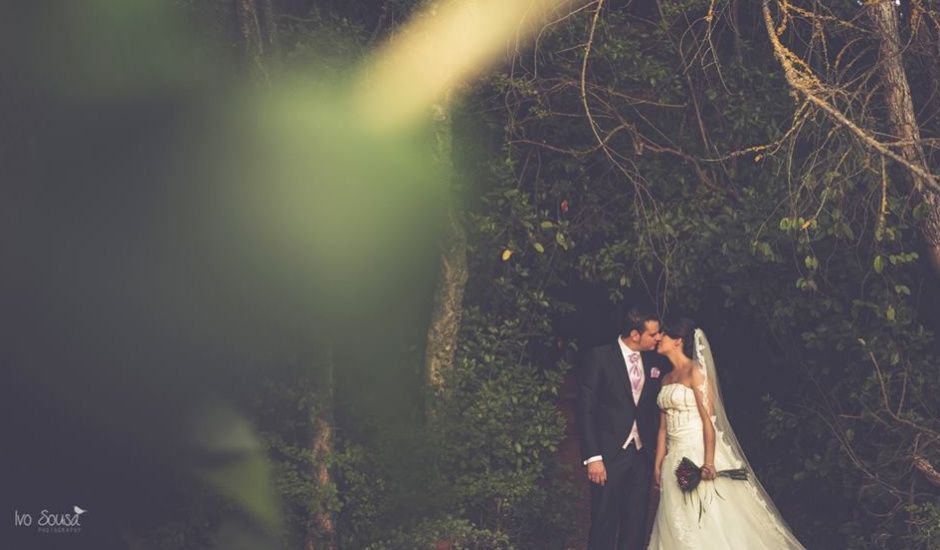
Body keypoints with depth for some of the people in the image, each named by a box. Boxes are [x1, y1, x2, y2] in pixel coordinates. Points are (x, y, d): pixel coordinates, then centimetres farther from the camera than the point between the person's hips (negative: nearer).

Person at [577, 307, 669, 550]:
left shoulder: (654, 362, 7)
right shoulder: (600, 357, -8)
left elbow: (656, 409, 14)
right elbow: (585, 410, -9)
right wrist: (592, 457, -14)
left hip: (642, 455, 5)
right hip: (609, 456, -5)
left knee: (636, 526, 7)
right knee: (604, 525, 0)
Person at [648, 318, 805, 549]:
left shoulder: (695, 371, -8)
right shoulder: (667, 379, 15)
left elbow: (708, 419, -15)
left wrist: (709, 462, -22)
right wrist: (658, 465, 10)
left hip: (699, 452, -8)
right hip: (676, 458, 8)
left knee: (708, 522, -7)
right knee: (678, 528, 6)